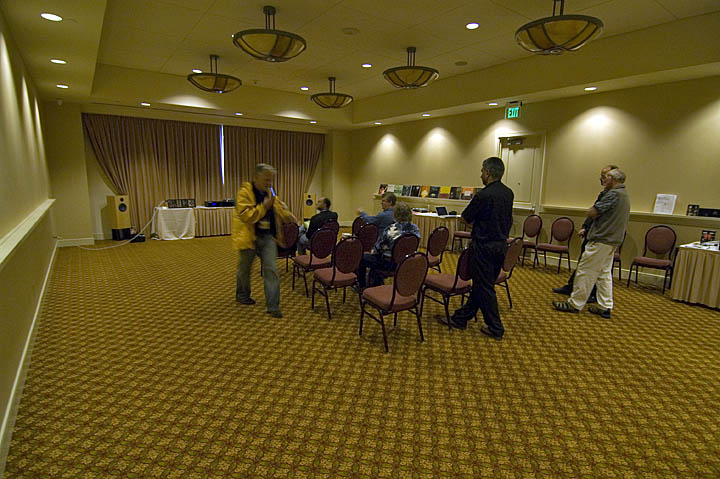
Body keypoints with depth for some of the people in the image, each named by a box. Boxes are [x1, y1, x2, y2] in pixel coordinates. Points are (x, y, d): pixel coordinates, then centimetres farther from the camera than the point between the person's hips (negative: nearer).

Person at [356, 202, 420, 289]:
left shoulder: (392, 229, -25)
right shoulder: (415, 228, -8)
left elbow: (381, 244, -13)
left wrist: (374, 250, 9)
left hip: (389, 263, -7)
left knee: (361, 257, 14)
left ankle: (361, 286, 30)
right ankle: (376, 284, 43)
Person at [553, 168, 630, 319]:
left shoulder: (613, 194, -15)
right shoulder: (624, 195, 18)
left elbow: (592, 213, -20)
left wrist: (593, 208, 2)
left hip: (601, 240, -10)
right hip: (612, 240, 10)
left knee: (585, 271, -4)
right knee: (604, 273, 13)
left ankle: (575, 304, 1)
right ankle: (605, 307, 16)